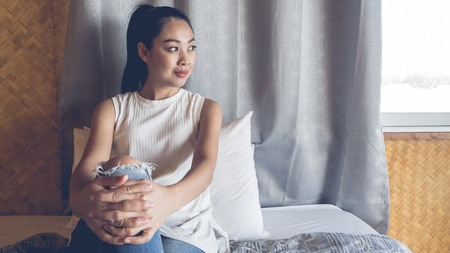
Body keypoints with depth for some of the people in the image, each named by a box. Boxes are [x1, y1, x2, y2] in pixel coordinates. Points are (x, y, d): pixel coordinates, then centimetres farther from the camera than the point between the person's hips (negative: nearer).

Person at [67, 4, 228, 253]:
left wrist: (169, 198, -37)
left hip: (186, 231, -1)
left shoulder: (206, 109, 10)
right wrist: (80, 197, -37)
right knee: (124, 169, -33)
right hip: (117, 228, 2)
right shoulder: (112, 109, 10)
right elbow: (89, 164, -9)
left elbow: (205, 164, -11)